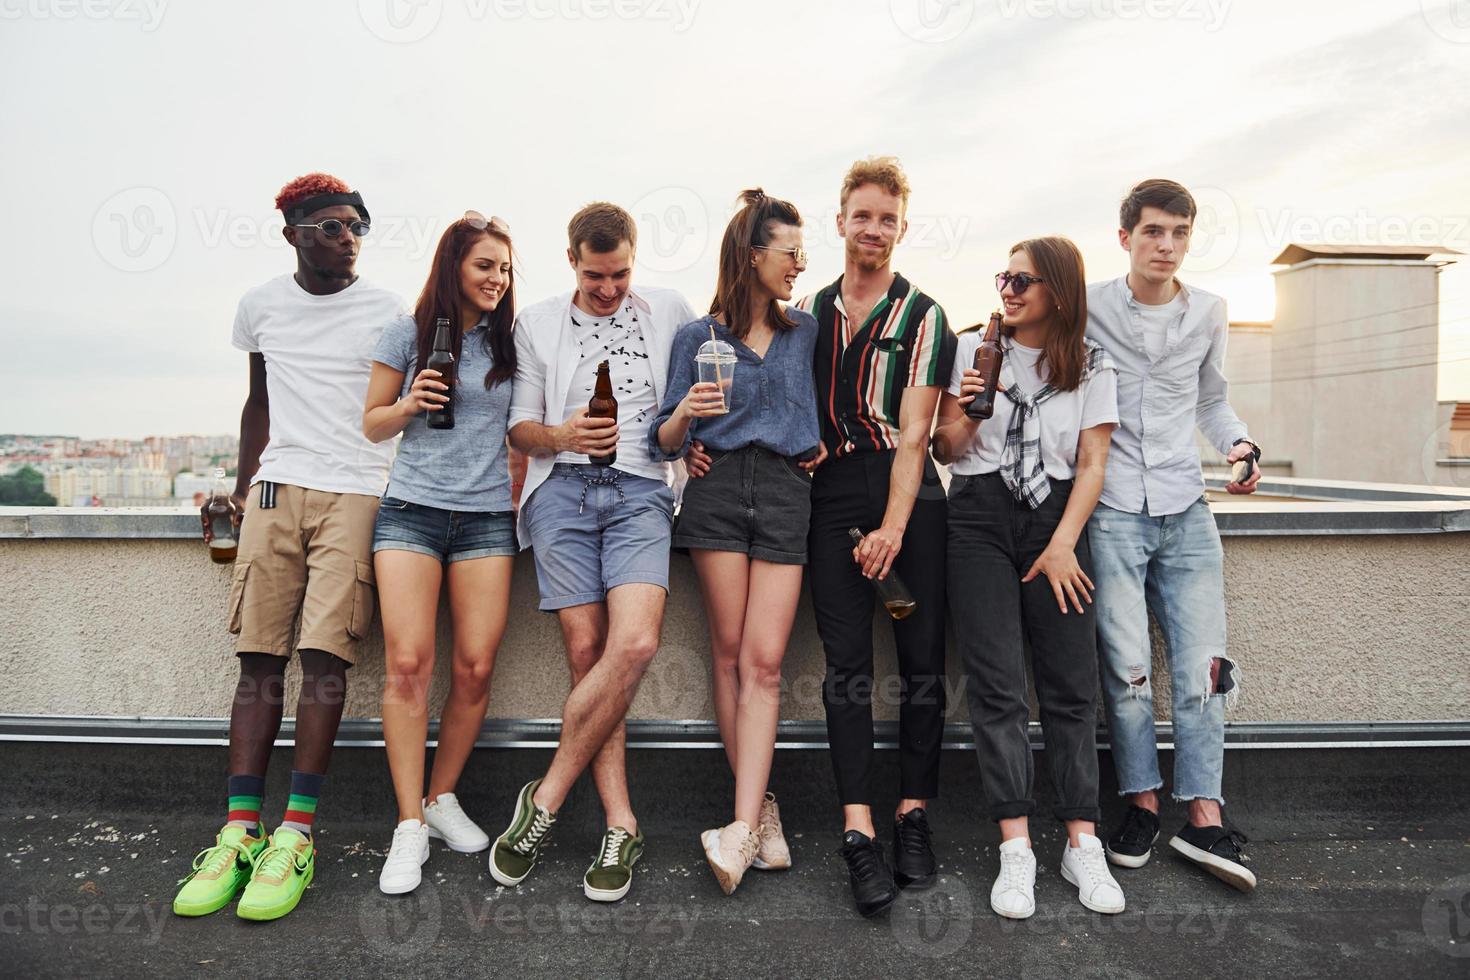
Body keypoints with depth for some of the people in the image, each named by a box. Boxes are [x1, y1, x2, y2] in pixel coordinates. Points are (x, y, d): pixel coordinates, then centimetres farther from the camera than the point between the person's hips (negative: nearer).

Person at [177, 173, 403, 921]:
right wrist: (241, 487, 17)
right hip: (275, 491, 3)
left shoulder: (385, 312, 4)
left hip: (356, 494, -3)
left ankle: (295, 834, -4)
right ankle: (239, 830, 5)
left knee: (324, 656, -10)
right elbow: (259, 403, 21)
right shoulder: (261, 305, 13)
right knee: (259, 657, -1)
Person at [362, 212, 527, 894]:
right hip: (411, 510, -1)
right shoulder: (408, 334, 7)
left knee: (475, 667, -3)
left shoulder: (510, 341, 11)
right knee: (408, 662, -11)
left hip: (487, 518, 2)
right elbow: (372, 425, 13)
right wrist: (409, 405, -7)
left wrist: (519, 502, 10)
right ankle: (410, 826, -1)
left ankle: (443, 798, 17)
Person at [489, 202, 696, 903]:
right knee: (587, 653, -8)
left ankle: (545, 801, -5)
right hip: (562, 490, 0)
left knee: (634, 643, -20)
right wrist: (563, 436, -8)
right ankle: (621, 829, 0)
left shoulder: (669, 311, 16)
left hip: (641, 491, 0)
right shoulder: (537, 324, 15)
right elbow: (518, 428, 13)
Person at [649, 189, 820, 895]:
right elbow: (665, 441, 7)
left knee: (763, 660, -9)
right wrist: (684, 414, -13)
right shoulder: (698, 337, 9)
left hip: (787, 492, 1)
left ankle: (742, 829, -11)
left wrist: (819, 441, 10)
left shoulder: (805, 332, 17)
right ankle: (761, 811, 8)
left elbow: (816, 404, 30)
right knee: (730, 654, -2)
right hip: (717, 489, -1)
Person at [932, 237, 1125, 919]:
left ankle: (1082, 844, 7)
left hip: (1055, 520, 1)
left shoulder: (1092, 366, 9)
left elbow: (1092, 465, 4)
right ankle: (1015, 850, -3)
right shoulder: (973, 349, 9)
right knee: (997, 684, -7)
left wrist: (1062, 545, -6)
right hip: (980, 515, 0)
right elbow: (946, 451, 11)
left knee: (1071, 684, -2)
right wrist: (966, 411, -10)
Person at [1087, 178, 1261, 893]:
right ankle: (1142, 802, 13)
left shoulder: (1208, 314, 10)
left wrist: (1239, 442, 2)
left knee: (1202, 665, -1)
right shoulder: (1086, 308, 1)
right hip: (1111, 509, -3)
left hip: (1185, 511, 3)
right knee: (1125, 665, -3)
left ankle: (1203, 814, 9)